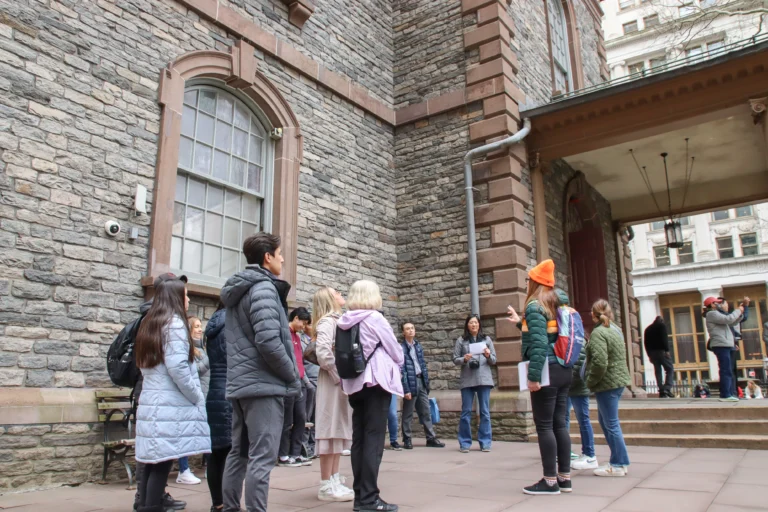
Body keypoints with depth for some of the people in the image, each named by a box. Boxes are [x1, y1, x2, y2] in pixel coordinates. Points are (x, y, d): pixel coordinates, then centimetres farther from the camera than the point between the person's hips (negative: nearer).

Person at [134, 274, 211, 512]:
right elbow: (177, 367, -18)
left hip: (151, 402, 8)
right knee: (162, 465, -5)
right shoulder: (174, 323, -11)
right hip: (171, 405, -8)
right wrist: (197, 397, -8)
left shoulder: (149, 323, 16)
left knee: (153, 464, 10)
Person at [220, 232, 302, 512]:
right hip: (264, 384, -10)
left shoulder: (237, 291, 17)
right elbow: (268, 342, -22)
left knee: (239, 452, 15)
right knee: (262, 457, -6)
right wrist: (293, 378, -9)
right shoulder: (263, 288, -12)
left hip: (240, 383, 10)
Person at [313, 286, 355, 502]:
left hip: (341, 381, 9)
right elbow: (323, 353, -21)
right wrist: (339, 376, -16)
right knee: (330, 430, -5)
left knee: (339, 430, 12)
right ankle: (327, 486, 1)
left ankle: (335, 480, 19)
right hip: (332, 381, -9)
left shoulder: (337, 321, 17)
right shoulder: (327, 321, -10)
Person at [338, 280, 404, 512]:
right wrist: (396, 366, 16)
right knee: (373, 440, -5)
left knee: (359, 439, 9)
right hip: (376, 382, -7)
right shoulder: (374, 318, -9)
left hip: (354, 383, 7)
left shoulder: (345, 321, 9)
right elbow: (395, 350, -3)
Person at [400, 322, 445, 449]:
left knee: (426, 412, 10)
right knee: (408, 414, 3)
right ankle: (407, 439, 13)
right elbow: (402, 370, -13)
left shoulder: (418, 346, 12)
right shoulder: (401, 348, -9)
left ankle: (431, 438, 16)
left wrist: (427, 383, 11)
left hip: (421, 381, 6)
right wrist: (405, 389, -16)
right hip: (410, 383, -6)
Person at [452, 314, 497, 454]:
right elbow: (455, 360, 4)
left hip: (484, 379, 1)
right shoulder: (461, 340, 6)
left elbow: (494, 360, 9)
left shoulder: (486, 339, 10)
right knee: (466, 412, 3)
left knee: (485, 411, 4)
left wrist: (488, 356, -12)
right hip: (467, 380, -1)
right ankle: (465, 443, 11)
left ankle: (485, 442, 12)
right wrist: (464, 359, -15)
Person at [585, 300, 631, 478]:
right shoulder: (615, 329, 12)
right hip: (618, 380, 10)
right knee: (605, 420, 18)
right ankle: (619, 461, 24)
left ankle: (619, 465, 8)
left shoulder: (598, 333, -17)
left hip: (607, 383, -10)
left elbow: (600, 363, -25)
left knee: (611, 424, -1)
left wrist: (590, 382, -12)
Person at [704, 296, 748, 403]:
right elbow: (729, 319, -18)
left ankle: (729, 394, 14)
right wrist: (738, 310, -3)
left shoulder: (717, 314, 26)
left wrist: (742, 307, 17)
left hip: (725, 346, 11)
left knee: (727, 371, 11)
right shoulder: (712, 314, -6)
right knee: (726, 371, -14)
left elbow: (734, 321, 25)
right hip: (721, 345, -11)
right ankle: (725, 395, -16)